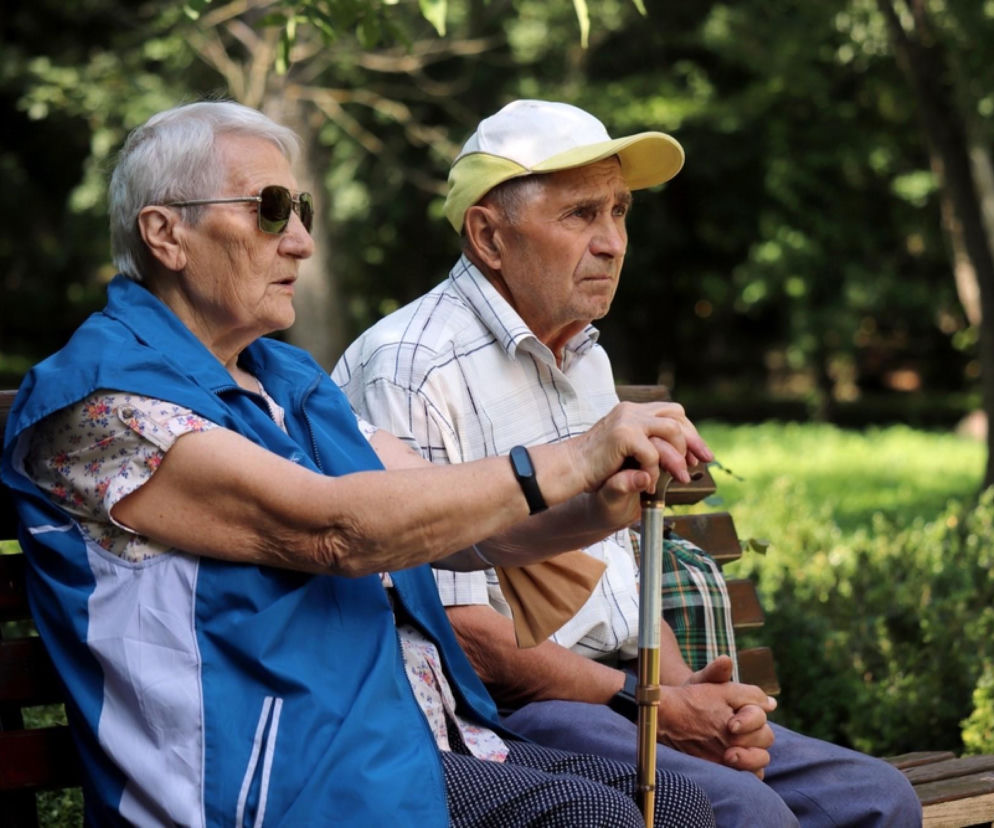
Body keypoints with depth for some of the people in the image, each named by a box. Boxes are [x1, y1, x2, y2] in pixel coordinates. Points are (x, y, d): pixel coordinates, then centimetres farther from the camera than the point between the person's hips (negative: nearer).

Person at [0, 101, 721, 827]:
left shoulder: (290, 380, 20)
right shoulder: (102, 398, -10)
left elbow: (454, 525, 13)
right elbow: (331, 530, -19)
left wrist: (596, 509, -8)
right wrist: (571, 461, -19)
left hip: (427, 743, 9)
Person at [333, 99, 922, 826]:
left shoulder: (589, 362, 18)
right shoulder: (411, 370, -12)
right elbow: (454, 628, -17)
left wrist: (688, 689, 0)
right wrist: (655, 707, -16)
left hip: (618, 692, 9)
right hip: (494, 713, -9)